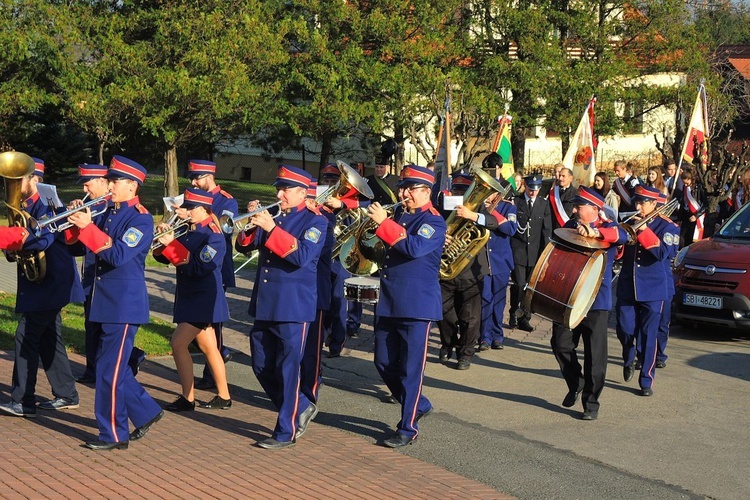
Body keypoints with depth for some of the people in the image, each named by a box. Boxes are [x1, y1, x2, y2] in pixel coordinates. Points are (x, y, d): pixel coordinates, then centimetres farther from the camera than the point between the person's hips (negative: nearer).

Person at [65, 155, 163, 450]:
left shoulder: (141, 218, -12)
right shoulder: (108, 213, 11)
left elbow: (118, 255, -24)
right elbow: (76, 244, 12)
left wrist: (87, 226, -23)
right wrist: (76, 221, -6)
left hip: (125, 305, -8)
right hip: (104, 302, 8)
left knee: (110, 370, -4)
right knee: (111, 366, 14)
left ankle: (113, 434, 6)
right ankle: (146, 412, 29)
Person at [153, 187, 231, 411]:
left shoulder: (213, 236, -16)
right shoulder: (187, 231, 9)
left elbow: (199, 268, -26)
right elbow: (167, 257, 7)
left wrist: (172, 244, -26)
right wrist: (163, 241, -13)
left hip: (203, 300, -9)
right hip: (189, 297, 9)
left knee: (178, 343, -13)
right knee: (208, 348, 14)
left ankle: (187, 399, -6)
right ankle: (224, 397, 23)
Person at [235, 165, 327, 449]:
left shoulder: (315, 221, -6)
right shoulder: (273, 216, 13)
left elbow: (302, 255, -22)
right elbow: (244, 247, 11)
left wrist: (271, 228, -26)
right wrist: (252, 222, -8)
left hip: (293, 307, -7)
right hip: (264, 305, 7)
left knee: (287, 369, -2)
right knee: (262, 367, 12)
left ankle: (286, 432, 8)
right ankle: (300, 408, 29)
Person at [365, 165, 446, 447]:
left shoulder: (433, 222, -9)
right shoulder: (398, 215, 12)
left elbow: (415, 247, -27)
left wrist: (383, 223, -26)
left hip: (417, 305, -8)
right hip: (388, 303, 8)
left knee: (410, 368, -2)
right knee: (384, 363, 11)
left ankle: (408, 428, 7)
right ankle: (419, 405, 30)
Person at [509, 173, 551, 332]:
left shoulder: (544, 204, 9)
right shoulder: (515, 202, 2)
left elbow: (547, 230, 7)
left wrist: (544, 252, 2)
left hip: (535, 252, 2)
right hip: (518, 249, -2)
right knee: (519, 284, -11)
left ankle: (524, 319, 13)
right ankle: (514, 313, 8)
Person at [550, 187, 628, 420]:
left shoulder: (606, 227, -5)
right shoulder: (570, 226, 10)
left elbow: (621, 236, -28)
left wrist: (594, 232, -43)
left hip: (596, 300, -4)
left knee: (595, 354, -1)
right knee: (560, 344, 3)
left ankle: (591, 403, 9)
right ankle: (575, 384, 29)